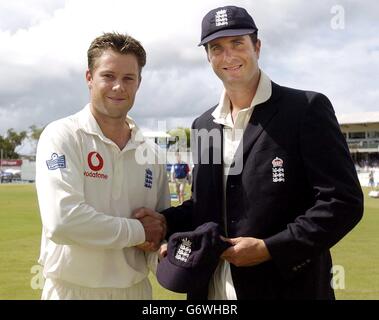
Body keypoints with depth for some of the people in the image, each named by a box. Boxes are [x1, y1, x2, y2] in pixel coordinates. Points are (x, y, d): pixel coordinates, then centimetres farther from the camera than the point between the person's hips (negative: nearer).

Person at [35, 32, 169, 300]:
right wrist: (140, 231, -15)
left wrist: (156, 241, -12)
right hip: (73, 289, -5)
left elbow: (164, 224, 11)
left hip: (136, 289, 5)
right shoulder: (62, 136, -11)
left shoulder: (151, 152, 5)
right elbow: (62, 221, -24)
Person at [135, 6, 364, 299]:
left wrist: (270, 249, -18)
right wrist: (164, 222, -2)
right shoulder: (204, 125, 8)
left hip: (289, 287, -5)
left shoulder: (306, 108, -9)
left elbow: (344, 201, -13)